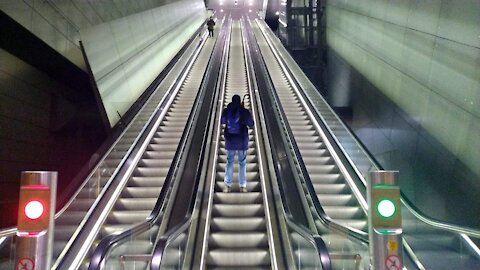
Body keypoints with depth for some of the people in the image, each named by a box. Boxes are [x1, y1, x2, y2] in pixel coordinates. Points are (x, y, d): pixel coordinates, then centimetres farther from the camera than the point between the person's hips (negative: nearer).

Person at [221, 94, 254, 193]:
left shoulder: (226, 111, -4)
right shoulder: (244, 112, -12)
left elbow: (222, 121, 15)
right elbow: (251, 124, -1)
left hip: (230, 140, 2)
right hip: (242, 140, -2)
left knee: (229, 162, 13)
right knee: (242, 163, 9)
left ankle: (227, 185, 11)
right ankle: (242, 186, 12)